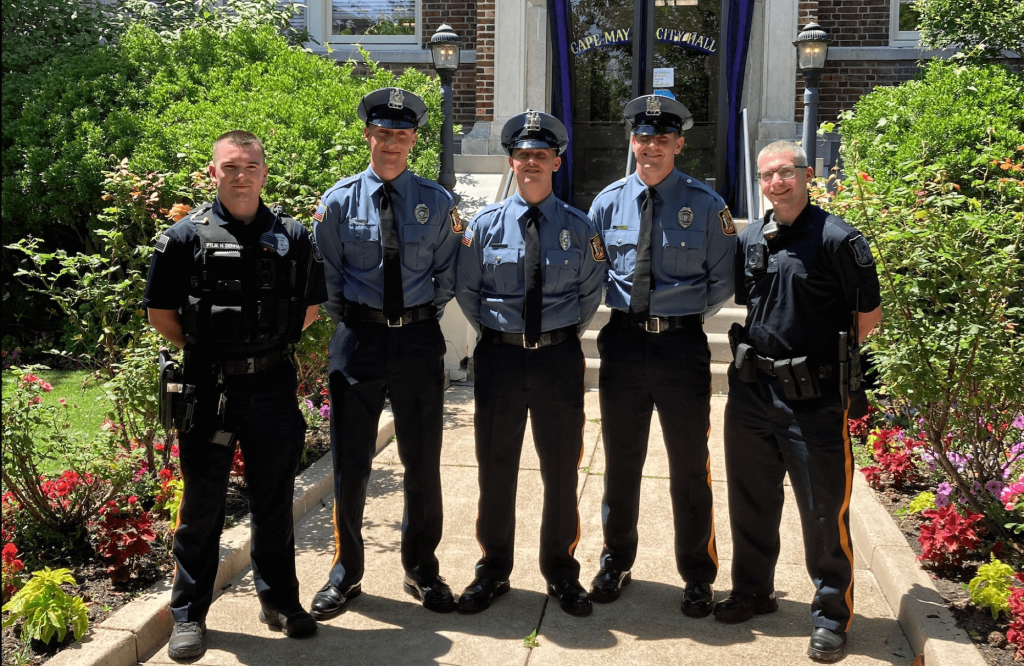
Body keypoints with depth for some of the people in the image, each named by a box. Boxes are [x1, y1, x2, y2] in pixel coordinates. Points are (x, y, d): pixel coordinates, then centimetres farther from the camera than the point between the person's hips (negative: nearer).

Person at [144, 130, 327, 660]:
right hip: (209, 391, -2)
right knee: (202, 502, 7)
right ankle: (189, 613, 21)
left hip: (274, 385, 2)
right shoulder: (187, 236, -1)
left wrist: (272, 344, 8)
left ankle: (279, 599, 29)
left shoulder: (292, 236, 6)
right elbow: (160, 313, 3)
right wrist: (204, 349, 2)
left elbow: (310, 307, 14)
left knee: (274, 499, 12)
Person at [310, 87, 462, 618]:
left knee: (423, 464, 10)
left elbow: (448, 274, 10)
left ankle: (422, 572, 29)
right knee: (350, 465, 5)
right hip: (359, 338, -1)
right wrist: (347, 324, 1)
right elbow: (328, 277, 6)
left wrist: (425, 313, 1)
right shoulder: (339, 201, 1)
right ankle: (345, 574, 25)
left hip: (419, 340, 1)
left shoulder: (436, 202, 4)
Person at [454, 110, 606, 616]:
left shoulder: (579, 227, 1)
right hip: (499, 357, 0)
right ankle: (493, 570, 27)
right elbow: (466, 290, 9)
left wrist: (564, 333, 6)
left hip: (559, 357, 0)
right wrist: (496, 331, 6)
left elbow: (591, 293, 10)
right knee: (495, 469, 9)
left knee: (561, 470, 9)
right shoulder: (485, 224, 1)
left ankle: (560, 572, 27)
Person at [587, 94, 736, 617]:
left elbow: (722, 281, 2)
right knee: (620, 461, 14)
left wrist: (686, 314, -3)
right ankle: (616, 562, 34)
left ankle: (697, 577, 25)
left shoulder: (706, 205, -4)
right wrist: (624, 299, 0)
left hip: (682, 343, -2)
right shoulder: (608, 202, 4)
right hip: (623, 341, 2)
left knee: (689, 465, 8)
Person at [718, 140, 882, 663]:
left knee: (823, 510, 3)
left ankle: (831, 614, 20)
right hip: (751, 390, 5)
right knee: (751, 501, 16)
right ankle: (753, 590, 35)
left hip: (814, 398, -5)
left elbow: (869, 316, -4)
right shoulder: (750, 239, 7)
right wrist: (765, 351, 10)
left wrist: (825, 353, 3)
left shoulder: (837, 239, -10)